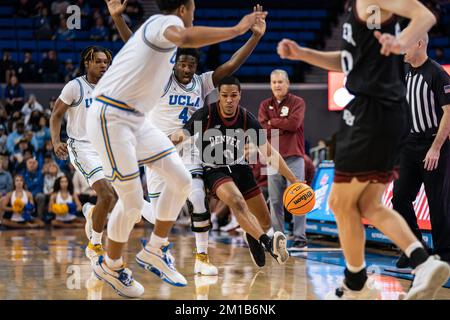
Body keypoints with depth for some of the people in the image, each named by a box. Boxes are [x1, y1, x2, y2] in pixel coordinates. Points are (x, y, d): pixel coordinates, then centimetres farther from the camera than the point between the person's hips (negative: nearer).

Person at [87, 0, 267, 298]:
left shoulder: (164, 28, 16)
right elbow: (184, 36, -39)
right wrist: (236, 29, -35)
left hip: (136, 117, 10)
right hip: (110, 117, -10)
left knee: (181, 180, 6)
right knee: (132, 200, -4)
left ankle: (154, 251, 20)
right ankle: (111, 265, 19)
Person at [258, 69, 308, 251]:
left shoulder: (298, 103, 4)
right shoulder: (265, 105, 13)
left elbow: (294, 123, -13)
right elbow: (263, 128, -2)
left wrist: (272, 122, -4)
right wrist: (285, 126, -9)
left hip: (294, 157, -3)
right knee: (275, 201, 3)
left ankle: (300, 239, -6)